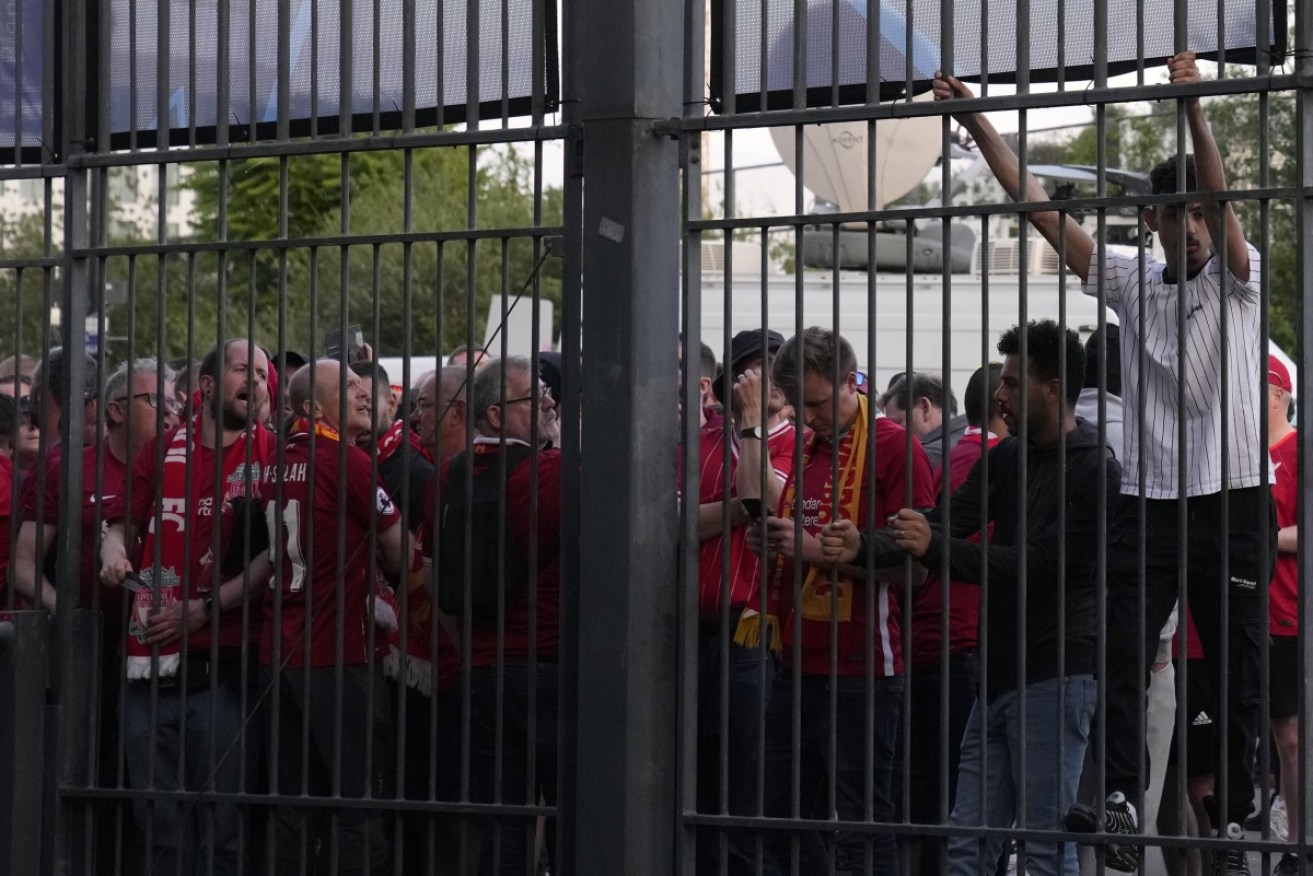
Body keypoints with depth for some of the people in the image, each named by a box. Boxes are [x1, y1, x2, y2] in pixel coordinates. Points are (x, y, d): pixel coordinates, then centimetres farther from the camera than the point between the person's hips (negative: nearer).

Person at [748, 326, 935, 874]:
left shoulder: (894, 448, -8)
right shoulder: (807, 451, 17)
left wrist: (817, 548, -18)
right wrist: (772, 545, 6)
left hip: (861, 670, -8)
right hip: (800, 663, 8)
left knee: (861, 825, -5)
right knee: (785, 818, 9)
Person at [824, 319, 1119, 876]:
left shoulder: (1095, 471, -10)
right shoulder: (1007, 458, 15)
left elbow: (1037, 564, -17)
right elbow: (945, 522, 7)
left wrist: (935, 548, -22)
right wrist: (865, 547, -9)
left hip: (1056, 677, -8)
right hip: (1000, 676, 8)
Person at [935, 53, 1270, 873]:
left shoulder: (1238, 279, 3)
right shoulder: (1130, 281, 9)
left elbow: (1223, 198, -15)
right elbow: (1040, 209, 5)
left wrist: (1194, 105, -27)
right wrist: (977, 123, -1)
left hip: (1234, 499, -2)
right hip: (1149, 498, 2)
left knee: (1237, 675, 3)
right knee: (1123, 656, -13)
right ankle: (1122, 800, -20)